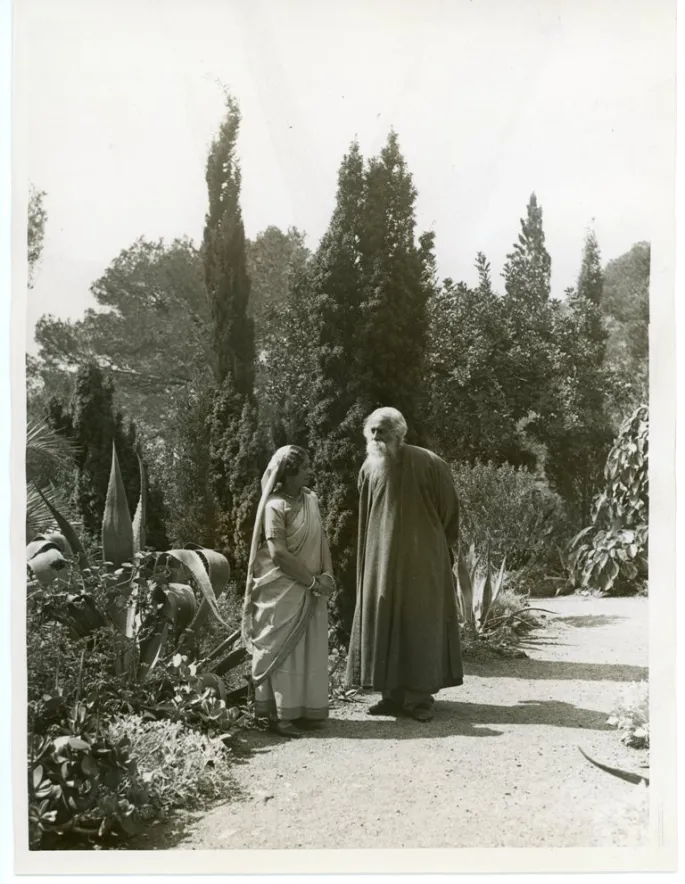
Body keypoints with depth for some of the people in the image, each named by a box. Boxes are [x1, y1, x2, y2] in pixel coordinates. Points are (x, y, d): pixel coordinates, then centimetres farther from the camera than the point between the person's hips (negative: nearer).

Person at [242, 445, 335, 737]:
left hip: (310, 590, 7)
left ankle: (302, 709, 20)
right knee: (282, 650, 0)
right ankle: (279, 714, 8)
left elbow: (321, 539, 9)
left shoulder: (311, 499, 7)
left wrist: (327, 575, -4)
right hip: (283, 590, -7)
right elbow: (278, 553, -18)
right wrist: (312, 580, -14)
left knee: (310, 650, 10)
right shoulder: (275, 506, -15)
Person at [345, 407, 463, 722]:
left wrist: (441, 547, 6)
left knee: (421, 623, 3)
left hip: (422, 561, -4)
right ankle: (393, 694, 16)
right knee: (384, 623, 5)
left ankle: (420, 696, 12)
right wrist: (367, 559, 15)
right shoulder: (369, 468, 2)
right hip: (382, 560, 4)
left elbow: (449, 510, 0)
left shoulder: (429, 464, -11)